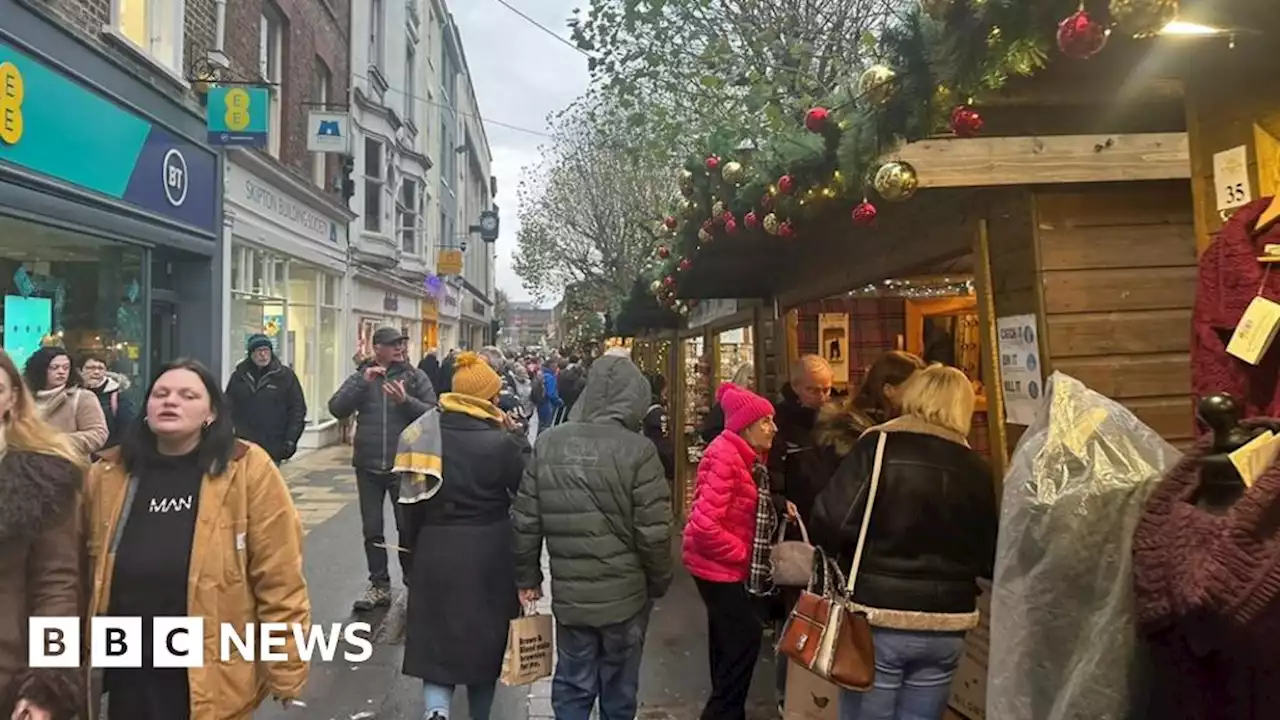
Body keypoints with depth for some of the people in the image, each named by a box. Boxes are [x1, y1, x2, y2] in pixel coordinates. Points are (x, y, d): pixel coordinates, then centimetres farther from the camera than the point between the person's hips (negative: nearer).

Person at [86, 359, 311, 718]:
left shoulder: (248, 470, -10)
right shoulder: (107, 474, 2)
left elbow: (278, 577, -10)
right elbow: (87, 570, 7)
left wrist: (285, 668, -8)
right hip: (127, 676, 4)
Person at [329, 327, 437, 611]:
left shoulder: (415, 377, -1)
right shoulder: (360, 377, 4)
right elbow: (336, 408, -7)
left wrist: (405, 400, -22)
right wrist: (363, 382, -17)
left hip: (404, 466, -2)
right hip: (368, 467, 2)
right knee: (372, 530, 10)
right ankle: (379, 586, 22)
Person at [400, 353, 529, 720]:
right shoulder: (501, 441, -14)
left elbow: (412, 499, 4)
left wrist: (415, 545, 16)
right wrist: (518, 439, 0)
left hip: (435, 552, 2)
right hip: (489, 555, -1)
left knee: (437, 639, 8)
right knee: (485, 639, 17)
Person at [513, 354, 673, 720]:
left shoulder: (548, 443, -5)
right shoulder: (637, 449, -16)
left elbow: (525, 521, -2)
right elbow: (653, 533, -16)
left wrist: (527, 577, 11)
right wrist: (659, 583, 1)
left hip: (568, 594, 3)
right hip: (624, 594, -2)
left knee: (571, 689, 16)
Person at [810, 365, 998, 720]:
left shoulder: (877, 446, -9)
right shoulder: (976, 468, 1)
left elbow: (831, 522, -16)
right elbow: (991, 558, 5)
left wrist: (833, 557, 5)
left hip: (878, 618, -3)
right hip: (945, 626, 3)